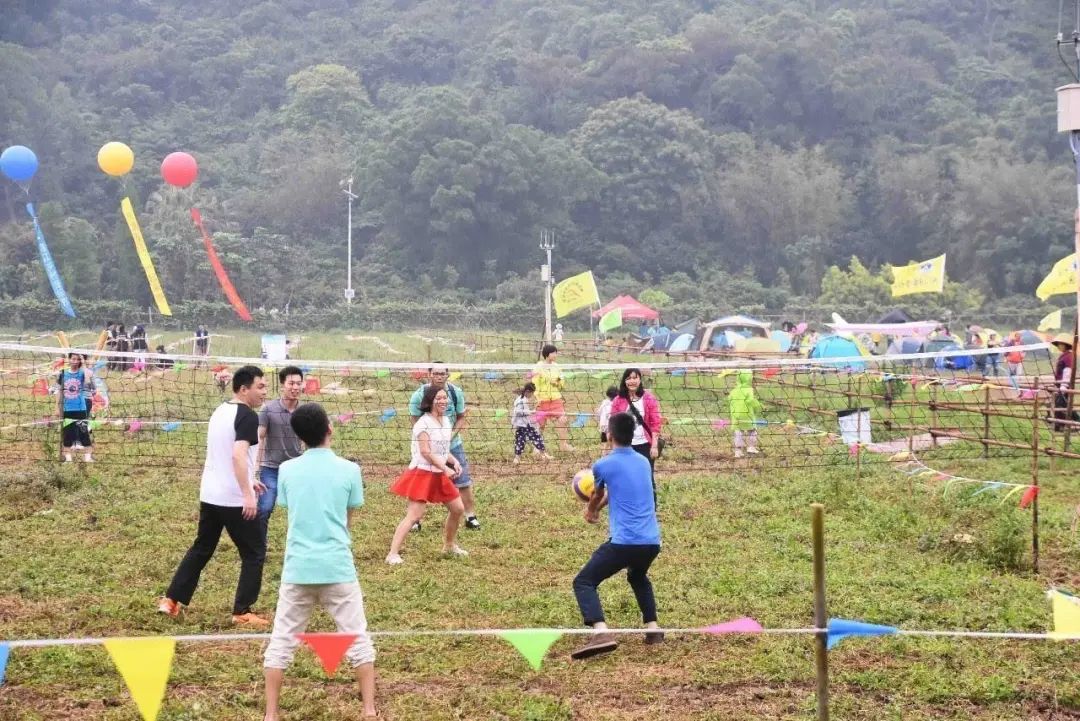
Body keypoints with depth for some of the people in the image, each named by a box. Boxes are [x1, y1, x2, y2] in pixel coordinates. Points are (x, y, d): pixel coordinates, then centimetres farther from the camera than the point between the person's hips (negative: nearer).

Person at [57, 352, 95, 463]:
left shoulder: (83, 372, -2)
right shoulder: (63, 373, 4)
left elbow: (87, 382, -25)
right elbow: (60, 392, 10)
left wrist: (84, 366, -20)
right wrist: (58, 407, 9)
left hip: (81, 408, -2)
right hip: (67, 409, 2)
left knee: (84, 432, -1)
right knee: (67, 434, 7)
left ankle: (87, 457, 4)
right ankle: (68, 457, 15)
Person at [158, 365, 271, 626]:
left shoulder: (221, 411, 13)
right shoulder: (247, 416, -15)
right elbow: (238, 455, -27)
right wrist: (248, 494, -30)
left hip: (210, 495, 8)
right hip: (236, 500, -8)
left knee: (201, 549, 19)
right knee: (254, 554, 4)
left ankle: (172, 601, 19)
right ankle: (242, 612, 5)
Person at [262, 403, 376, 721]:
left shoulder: (286, 470, 2)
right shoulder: (348, 470, -4)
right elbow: (349, 518, 7)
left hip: (297, 568, 2)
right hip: (338, 567, -1)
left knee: (281, 642, 8)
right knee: (357, 639, 9)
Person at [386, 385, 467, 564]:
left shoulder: (446, 421, 11)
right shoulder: (423, 423, -15)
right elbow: (425, 452, -21)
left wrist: (454, 462, -1)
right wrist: (446, 469, -22)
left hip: (440, 475, 8)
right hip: (423, 473, -8)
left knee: (458, 509, 13)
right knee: (414, 515, -15)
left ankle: (450, 545, 33)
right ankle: (393, 553, -15)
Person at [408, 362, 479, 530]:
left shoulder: (456, 393, -8)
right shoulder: (419, 395, -15)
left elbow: (461, 418, 2)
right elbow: (416, 423, -9)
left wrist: (451, 435, -14)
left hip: (453, 444, 2)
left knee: (464, 481, 2)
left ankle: (470, 517, 15)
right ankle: (415, 520, 13)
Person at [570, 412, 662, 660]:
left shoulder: (603, 465, -1)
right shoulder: (643, 462, 15)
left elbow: (596, 497, 20)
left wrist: (591, 510, 43)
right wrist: (597, 507, 47)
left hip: (624, 541, -6)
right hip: (652, 541, 6)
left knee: (584, 582, 2)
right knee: (638, 577, 35)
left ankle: (601, 633, -21)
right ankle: (653, 628, 22)